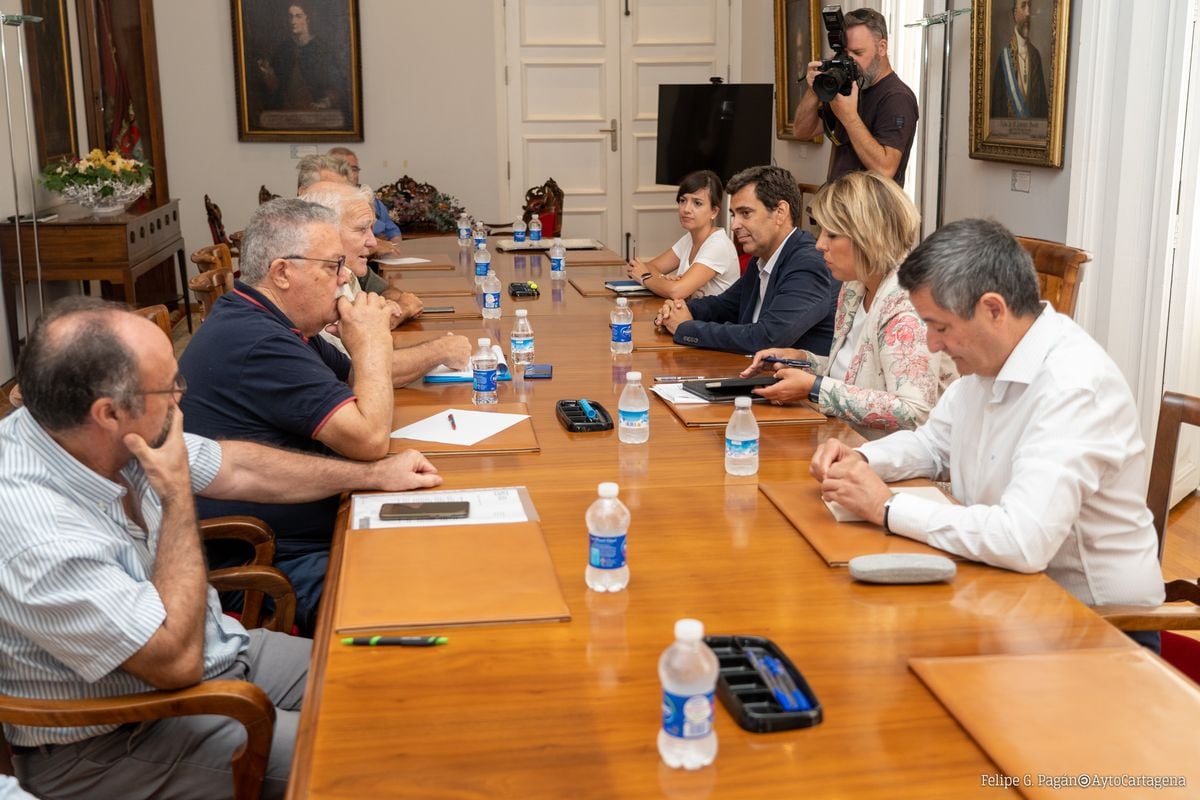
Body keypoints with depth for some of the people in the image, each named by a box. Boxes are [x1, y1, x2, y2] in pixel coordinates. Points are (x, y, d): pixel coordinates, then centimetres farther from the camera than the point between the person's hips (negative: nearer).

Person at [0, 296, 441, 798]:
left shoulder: (107, 437, -10)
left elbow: (238, 469, 7)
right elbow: (176, 661, -27)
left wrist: (376, 475, 13)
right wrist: (177, 492, -25)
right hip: (114, 738, -8)